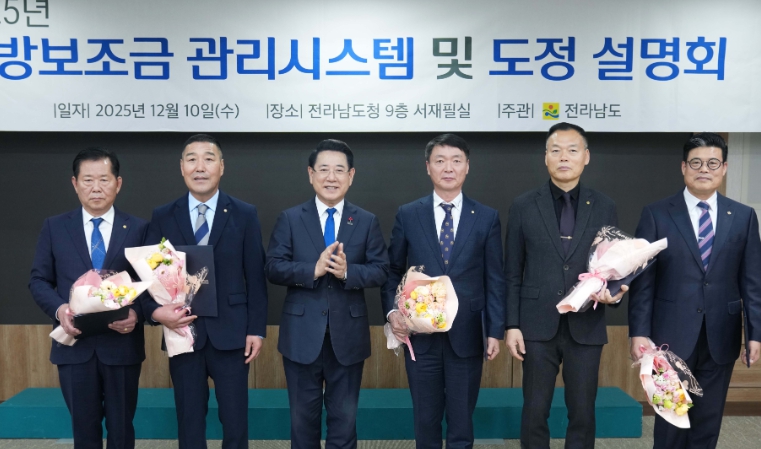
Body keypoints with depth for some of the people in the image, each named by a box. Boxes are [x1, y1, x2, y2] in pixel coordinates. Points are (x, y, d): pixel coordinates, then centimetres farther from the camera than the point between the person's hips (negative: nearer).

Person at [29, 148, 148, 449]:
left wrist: (136, 312, -18)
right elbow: (39, 281, 6)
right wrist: (59, 308, -14)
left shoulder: (139, 228, 2)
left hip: (122, 344, -1)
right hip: (74, 345, 1)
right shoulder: (54, 228, 5)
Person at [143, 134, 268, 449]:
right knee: (189, 421, 14)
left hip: (230, 332, -1)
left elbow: (255, 277, -1)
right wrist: (156, 311, -16)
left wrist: (256, 329, -4)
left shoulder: (245, 215, 0)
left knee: (235, 420, 9)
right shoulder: (163, 217, 3)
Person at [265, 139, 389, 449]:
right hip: (302, 335, 0)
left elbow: (380, 271, -2)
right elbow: (273, 268, -7)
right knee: (303, 415, 14)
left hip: (348, 335, 1)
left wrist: (347, 271, -21)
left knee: (344, 417, 13)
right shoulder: (290, 219, 0)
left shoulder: (367, 222, 3)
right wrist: (314, 269, -21)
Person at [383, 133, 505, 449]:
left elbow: (495, 280, 2)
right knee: (425, 419, 13)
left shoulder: (487, 218, 2)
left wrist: (495, 330, -3)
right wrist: (391, 311, -8)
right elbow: (392, 272, 7)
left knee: (461, 420, 11)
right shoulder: (408, 215, 2)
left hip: (467, 335, 0)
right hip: (420, 334, 1)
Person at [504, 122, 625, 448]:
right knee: (534, 413, 7)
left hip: (586, 327, 1)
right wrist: (512, 325, -3)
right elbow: (512, 274, 1)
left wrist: (614, 292, -14)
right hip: (538, 326, -1)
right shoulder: (523, 206, 1)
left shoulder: (604, 207, 4)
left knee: (583, 414, 10)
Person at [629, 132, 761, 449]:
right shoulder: (656, 215, -2)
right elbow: (643, 280, -4)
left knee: (708, 422, 12)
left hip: (720, 338, 2)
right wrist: (639, 332, -9)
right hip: (671, 335, -2)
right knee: (670, 420, 9)